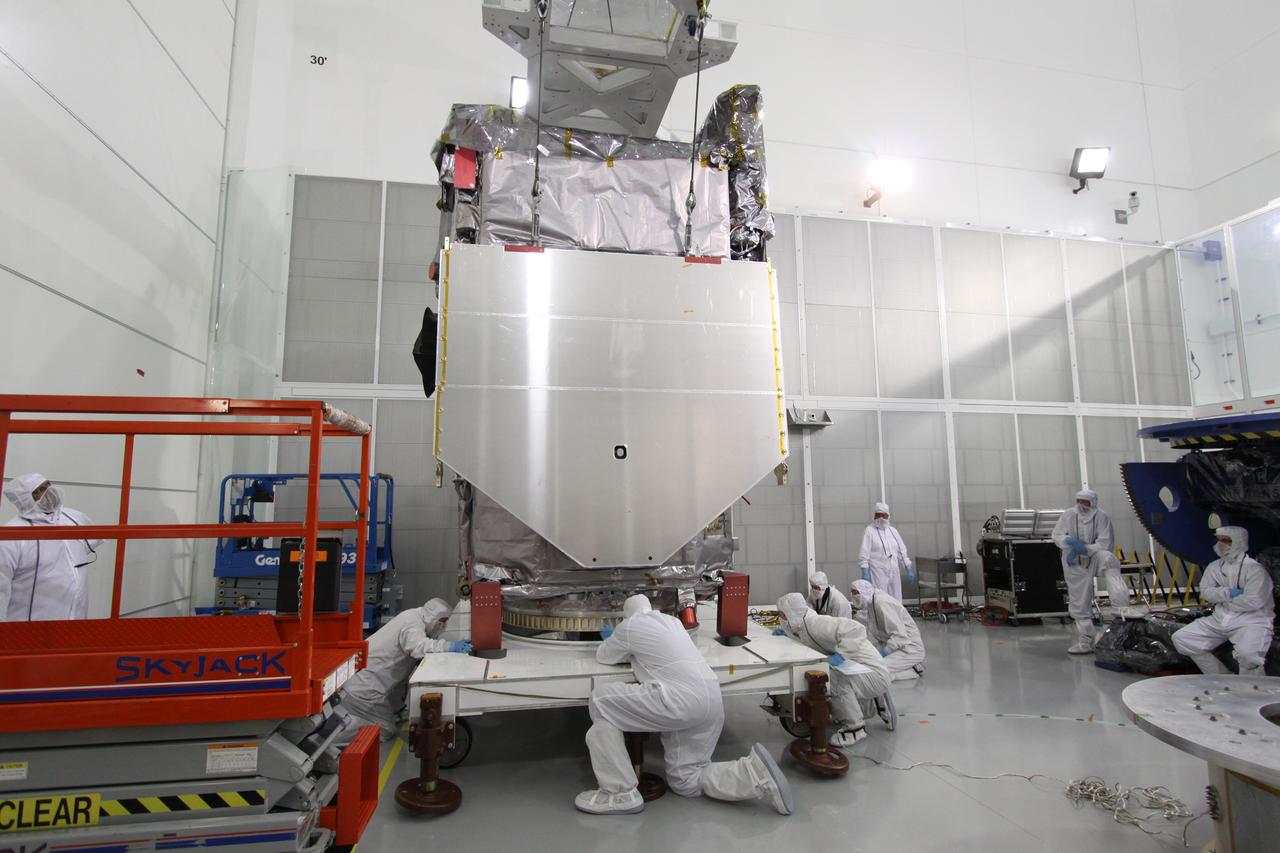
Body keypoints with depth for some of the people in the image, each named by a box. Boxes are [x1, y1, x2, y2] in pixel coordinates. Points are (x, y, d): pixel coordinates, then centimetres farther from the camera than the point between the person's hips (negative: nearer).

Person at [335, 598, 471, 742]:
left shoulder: (414, 617, 8)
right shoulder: (413, 623, -22)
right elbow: (418, 646, -42)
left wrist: (458, 644, 0)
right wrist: (450, 646, -46)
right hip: (363, 683, -10)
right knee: (385, 730, -8)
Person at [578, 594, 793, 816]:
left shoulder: (629, 626, 6)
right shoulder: (672, 621, 25)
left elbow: (603, 656, 23)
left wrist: (609, 640, 43)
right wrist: (628, 648, 48)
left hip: (682, 698, -8)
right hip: (712, 700, 8)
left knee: (601, 701, -3)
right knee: (686, 781, 19)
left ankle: (620, 793, -3)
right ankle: (755, 771, 3)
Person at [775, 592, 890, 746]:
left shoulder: (816, 623, -25)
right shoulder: (803, 628, 4)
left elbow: (856, 629, -34)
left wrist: (840, 655, -38)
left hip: (874, 672, -10)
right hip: (858, 671, 10)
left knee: (834, 677, -32)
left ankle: (855, 727, -10)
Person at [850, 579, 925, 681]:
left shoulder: (881, 602, -22)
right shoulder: (871, 603, 6)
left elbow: (900, 635, -25)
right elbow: (875, 635, 10)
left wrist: (883, 653, -26)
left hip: (909, 648, -10)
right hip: (894, 646, 10)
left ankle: (914, 669, -3)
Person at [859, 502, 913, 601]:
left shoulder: (893, 530, 14)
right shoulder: (870, 530, -2)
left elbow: (902, 551, 16)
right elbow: (864, 553, -7)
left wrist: (909, 569, 11)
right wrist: (865, 572, -15)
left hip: (894, 571, 5)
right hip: (878, 572, -5)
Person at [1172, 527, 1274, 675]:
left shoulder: (1254, 568, -10)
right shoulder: (1214, 567, 11)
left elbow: (1253, 602, -19)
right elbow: (1205, 592, 3)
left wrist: (1220, 595, -6)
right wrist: (1228, 593, -15)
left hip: (1251, 621, -7)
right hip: (1219, 619, 7)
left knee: (1248, 653, -37)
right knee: (1181, 638, -4)